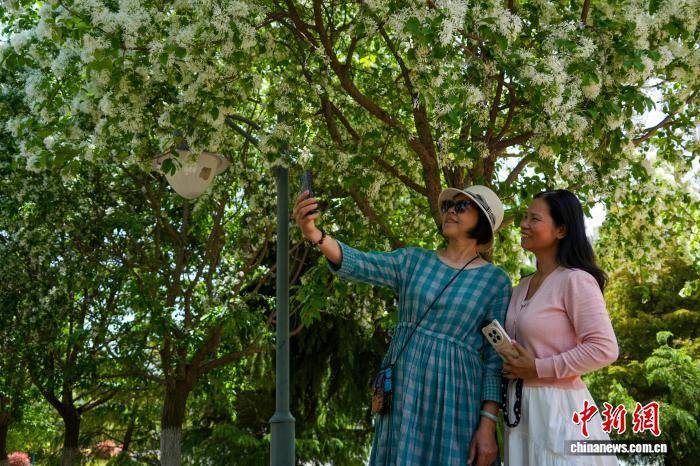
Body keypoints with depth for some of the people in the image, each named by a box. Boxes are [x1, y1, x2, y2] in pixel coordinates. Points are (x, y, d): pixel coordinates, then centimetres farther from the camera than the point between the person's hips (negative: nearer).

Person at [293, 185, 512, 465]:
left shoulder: (496, 281, 2)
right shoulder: (414, 261, 7)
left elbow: (497, 357, -1)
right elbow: (358, 264, -10)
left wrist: (488, 425, -9)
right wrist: (314, 234, -29)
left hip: (453, 393, -2)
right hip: (403, 389, 2)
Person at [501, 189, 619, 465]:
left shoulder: (576, 280, -13)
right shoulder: (522, 286, 11)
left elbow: (604, 349, -19)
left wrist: (539, 368, -17)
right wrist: (510, 366, 3)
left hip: (558, 409, -7)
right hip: (520, 408, 7)